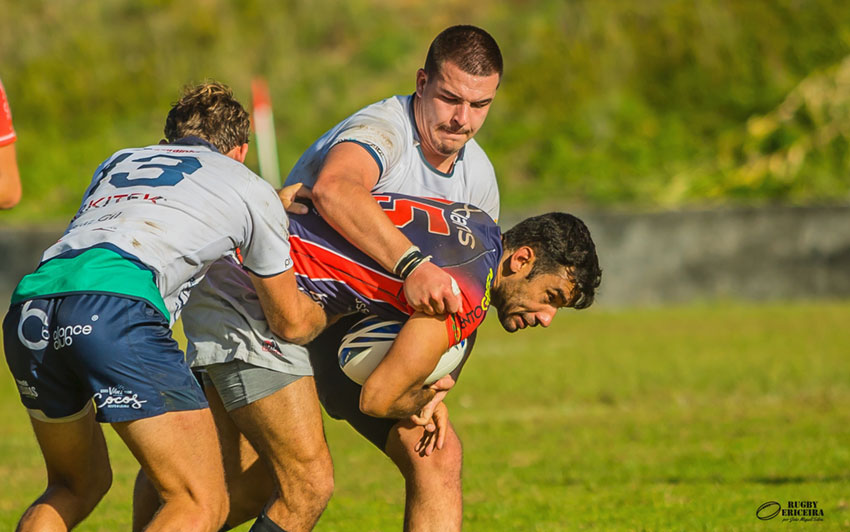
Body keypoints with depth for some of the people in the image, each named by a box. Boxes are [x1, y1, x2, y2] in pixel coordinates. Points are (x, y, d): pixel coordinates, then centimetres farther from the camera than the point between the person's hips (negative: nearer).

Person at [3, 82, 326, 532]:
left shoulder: (117, 162, 36)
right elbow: (291, 323, 34)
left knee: (77, 487, 27)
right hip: (115, 307, -6)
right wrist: (326, 313, 58)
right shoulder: (253, 191, 24)